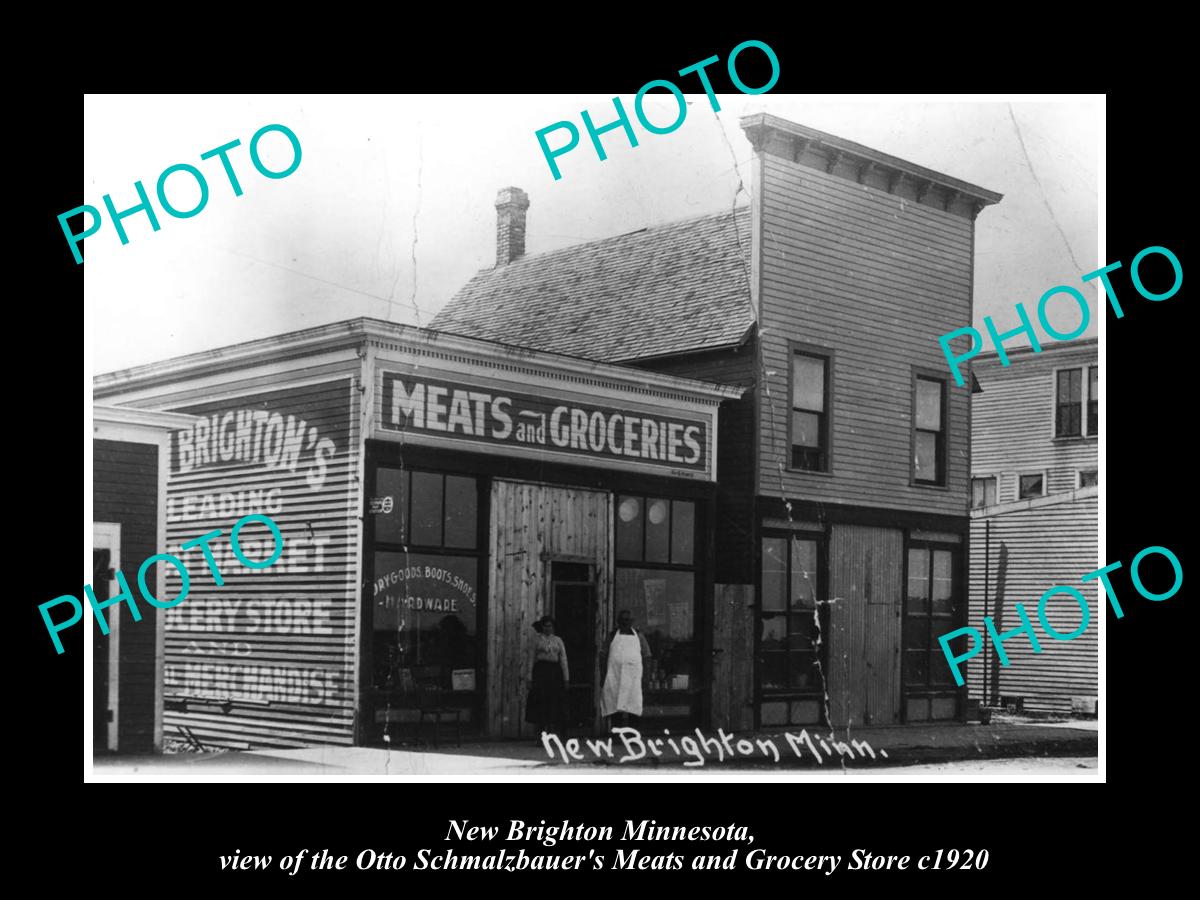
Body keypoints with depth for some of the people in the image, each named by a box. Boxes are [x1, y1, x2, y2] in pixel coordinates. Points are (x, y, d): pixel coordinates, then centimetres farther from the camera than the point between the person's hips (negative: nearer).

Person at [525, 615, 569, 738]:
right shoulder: (537, 640, 8)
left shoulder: (558, 640, 12)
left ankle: (556, 736, 2)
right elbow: (532, 659, 6)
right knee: (541, 705, -5)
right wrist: (530, 679, 0)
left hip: (555, 673, 1)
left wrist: (566, 678, 3)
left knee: (555, 704, -1)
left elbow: (563, 659, 9)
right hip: (540, 672, -1)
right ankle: (542, 736, -3)